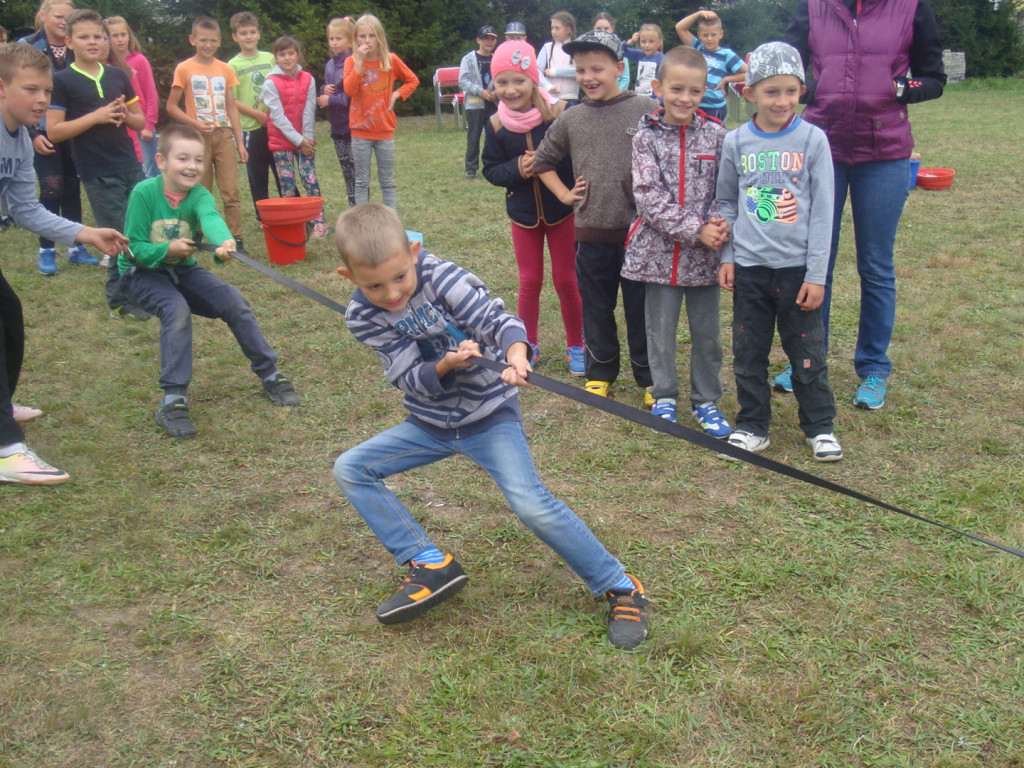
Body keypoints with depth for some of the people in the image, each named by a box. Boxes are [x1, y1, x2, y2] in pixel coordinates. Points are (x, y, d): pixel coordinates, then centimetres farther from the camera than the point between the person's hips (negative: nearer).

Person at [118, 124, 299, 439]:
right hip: (142, 272, -4)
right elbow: (134, 247, -16)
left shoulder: (198, 195, -12)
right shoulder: (144, 193, -18)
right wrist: (167, 249, -32)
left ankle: (269, 374, 5)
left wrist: (225, 241, -58)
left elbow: (211, 218, -37)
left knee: (233, 300, -12)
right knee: (177, 310, -31)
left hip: (183, 270, 4)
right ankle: (173, 399, -27)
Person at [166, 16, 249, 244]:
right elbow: (171, 106, -1)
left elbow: (231, 107, 12)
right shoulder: (185, 69, -1)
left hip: (224, 135, 2)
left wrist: (240, 142, 7)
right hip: (198, 137, -2)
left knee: (231, 191, -2)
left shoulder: (225, 69, 8)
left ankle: (235, 238, 3)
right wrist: (195, 124, -16)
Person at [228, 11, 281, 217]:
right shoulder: (234, 66, -2)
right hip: (251, 128, -2)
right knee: (257, 176, 5)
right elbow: (231, 101, -5)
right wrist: (258, 114, -13)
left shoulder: (270, 58, 6)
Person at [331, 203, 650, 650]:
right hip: (430, 422, 5)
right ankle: (431, 565, 0)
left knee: (532, 504, -22)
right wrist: (446, 365, -36)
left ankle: (621, 589, -5)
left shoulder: (442, 278, -19)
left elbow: (496, 319, -29)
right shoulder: (362, 317, -10)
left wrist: (515, 354, -51)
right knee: (350, 470, -4)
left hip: (489, 414, -5)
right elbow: (410, 379, -15)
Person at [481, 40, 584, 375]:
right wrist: (516, 168, -20)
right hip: (522, 213, 2)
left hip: (561, 211, -2)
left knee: (566, 280, 8)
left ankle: (576, 346, 24)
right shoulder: (496, 126, -8)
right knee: (529, 281, 12)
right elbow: (490, 170, -3)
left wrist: (547, 164, -30)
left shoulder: (559, 115, -18)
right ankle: (528, 345, 28)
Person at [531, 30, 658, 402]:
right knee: (596, 309, 14)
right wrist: (564, 194, 8)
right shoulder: (571, 119, 4)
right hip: (591, 231, 3)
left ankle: (649, 377, 21)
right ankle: (600, 371, 30)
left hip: (638, 228, -3)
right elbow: (542, 160, 18)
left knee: (641, 308, 7)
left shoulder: (647, 110, -6)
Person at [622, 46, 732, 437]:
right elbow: (649, 197, -11)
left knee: (707, 332, 10)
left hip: (705, 254, 1)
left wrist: (721, 223, -17)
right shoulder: (646, 138, -3)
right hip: (660, 251, -1)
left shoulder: (715, 135, 1)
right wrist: (695, 230, -17)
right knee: (660, 329, 10)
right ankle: (664, 397, 28)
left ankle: (706, 400, 26)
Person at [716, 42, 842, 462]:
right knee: (748, 353, 9)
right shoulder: (736, 142, 3)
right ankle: (752, 425, 23)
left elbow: (822, 210, -3)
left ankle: (820, 426, 21)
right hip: (749, 267, 2)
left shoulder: (812, 140, -3)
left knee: (807, 351, 6)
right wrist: (726, 256, 3)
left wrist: (816, 274, -7)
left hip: (796, 267, -2)